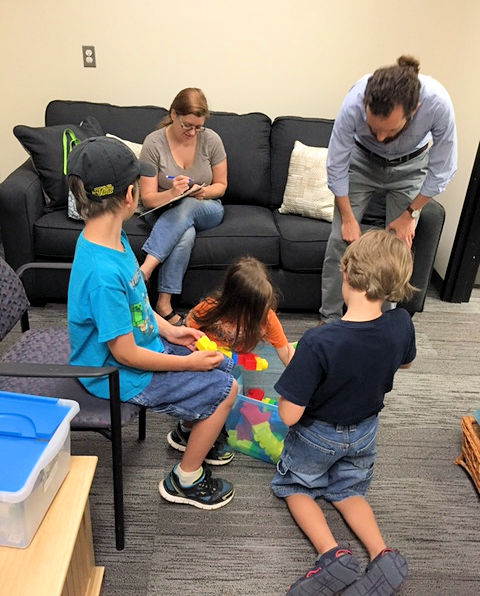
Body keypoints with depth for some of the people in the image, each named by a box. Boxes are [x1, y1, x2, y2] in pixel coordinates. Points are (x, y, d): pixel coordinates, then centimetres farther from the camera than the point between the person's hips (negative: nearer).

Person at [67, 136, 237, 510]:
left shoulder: (112, 237, -5)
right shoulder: (103, 273, -35)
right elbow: (126, 355, -26)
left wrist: (169, 330, 2)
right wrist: (189, 363, -16)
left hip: (145, 343, 9)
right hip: (120, 376, -9)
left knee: (224, 364, 14)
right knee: (224, 390, -6)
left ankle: (192, 429, 39)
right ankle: (185, 481, 14)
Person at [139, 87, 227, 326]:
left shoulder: (211, 140, -6)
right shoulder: (154, 142, -12)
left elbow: (221, 185, 3)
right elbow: (147, 198, -12)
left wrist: (205, 192, -20)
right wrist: (171, 193, -34)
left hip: (207, 210, 1)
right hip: (165, 212, -1)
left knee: (187, 206, -35)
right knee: (186, 235, -36)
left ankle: (145, 268, -38)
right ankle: (164, 305, -34)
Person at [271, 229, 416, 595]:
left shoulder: (318, 342, -39)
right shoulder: (401, 325, -23)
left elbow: (289, 415, -31)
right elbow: (405, 362, 2)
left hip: (318, 435, -4)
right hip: (364, 434, 5)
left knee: (294, 486, 22)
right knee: (348, 491, 28)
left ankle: (333, 553, 2)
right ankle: (383, 555, 6)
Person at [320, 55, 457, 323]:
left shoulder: (438, 103, -37)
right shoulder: (354, 103, -37)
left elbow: (441, 171, -20)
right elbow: (336, 165, -21)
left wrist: (410, 213, -12)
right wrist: (348, 218, -14)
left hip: (409, 167, 0)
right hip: (362, 161, 0)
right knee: (342, 238, -7)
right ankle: (330, 318, 8)